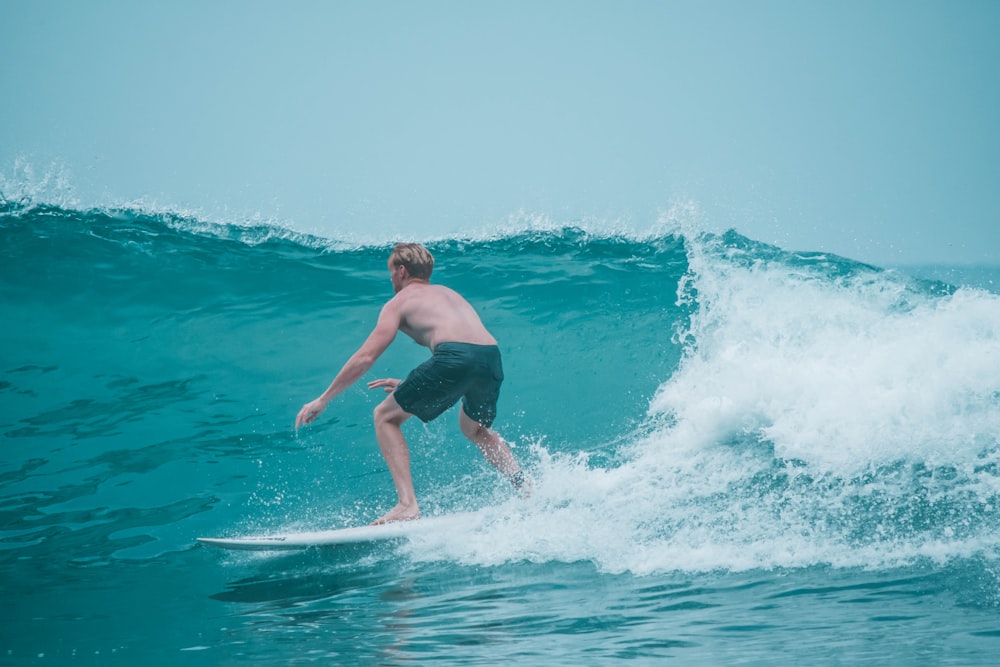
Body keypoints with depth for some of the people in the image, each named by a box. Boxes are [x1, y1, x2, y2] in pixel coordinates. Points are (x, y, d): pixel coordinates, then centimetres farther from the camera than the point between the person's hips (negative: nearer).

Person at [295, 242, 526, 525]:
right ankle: (525, 488, 17)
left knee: (386, 417, 12)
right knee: (474, 428, 36)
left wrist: (322, 400, 15)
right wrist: (410, 387, 49)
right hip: (492, 357, 7)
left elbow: (365, 357, 9)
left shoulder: (401, 301, 17)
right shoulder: (449, 293, 35)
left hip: (456, 358, -7)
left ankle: (407, 505, -3)